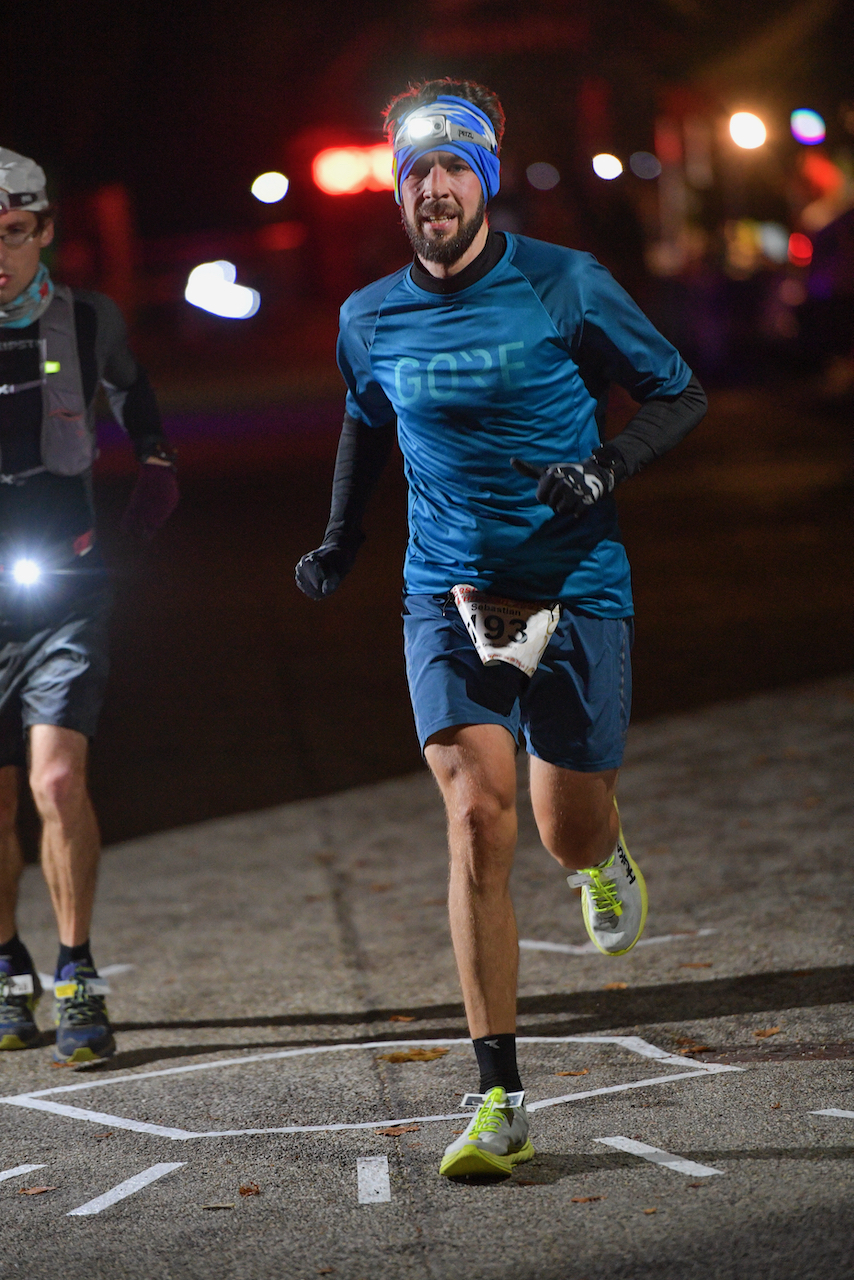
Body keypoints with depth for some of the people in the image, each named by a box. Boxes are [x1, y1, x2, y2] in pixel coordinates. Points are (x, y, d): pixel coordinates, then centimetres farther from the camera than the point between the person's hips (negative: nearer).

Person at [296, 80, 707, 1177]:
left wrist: (606, 469, -16)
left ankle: (605, 860, 47)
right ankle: (499, 1102, -11)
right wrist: (341, 536, 15)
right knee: (478, 818, -16)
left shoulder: (566, 287, -7)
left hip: (577, 591, -1)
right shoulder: (370, 321, 3)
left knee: (568, 833, 3)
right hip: (448, 595, 1)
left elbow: (680, 396, 1)